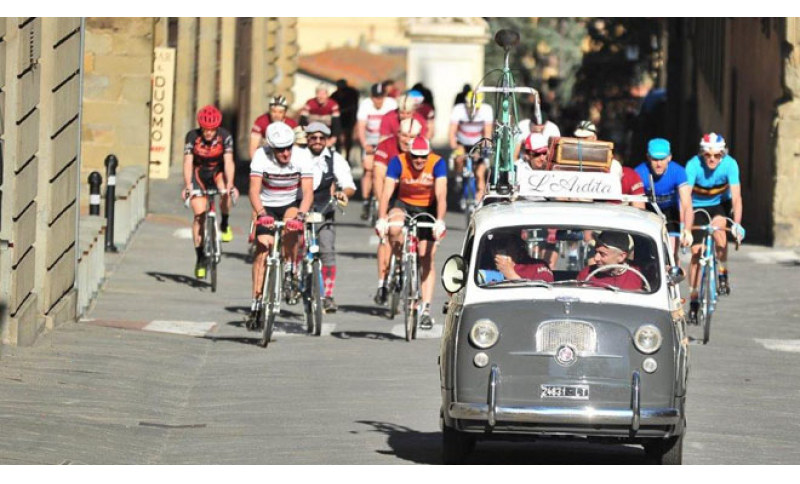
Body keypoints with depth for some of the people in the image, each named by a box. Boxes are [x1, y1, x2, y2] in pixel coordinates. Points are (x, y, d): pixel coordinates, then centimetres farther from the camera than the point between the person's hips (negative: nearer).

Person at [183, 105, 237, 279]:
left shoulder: (225, 136, -22)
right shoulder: (193, 137, -22)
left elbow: (228, 162, -29)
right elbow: (188, 162, -27)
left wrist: (230, 185, -43)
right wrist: (188, 186, -40)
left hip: (218, 173, 0)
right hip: (199, 174, 0)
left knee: (226, 193, -32)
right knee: (199, 215, -10)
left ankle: (225, 224, -1)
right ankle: (201, 258, -3)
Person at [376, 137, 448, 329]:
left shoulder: (437, 163, -22)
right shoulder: (398, 162, -21)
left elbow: (441, 194, -30)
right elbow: (387, 192, -26)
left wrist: (440, 221, -43)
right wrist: (382, 219, -39)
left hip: (428, 209, 0)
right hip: (404, 205, 0)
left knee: (427, 259, -6)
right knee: (394, 227, -35)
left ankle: (426, 308, -3)